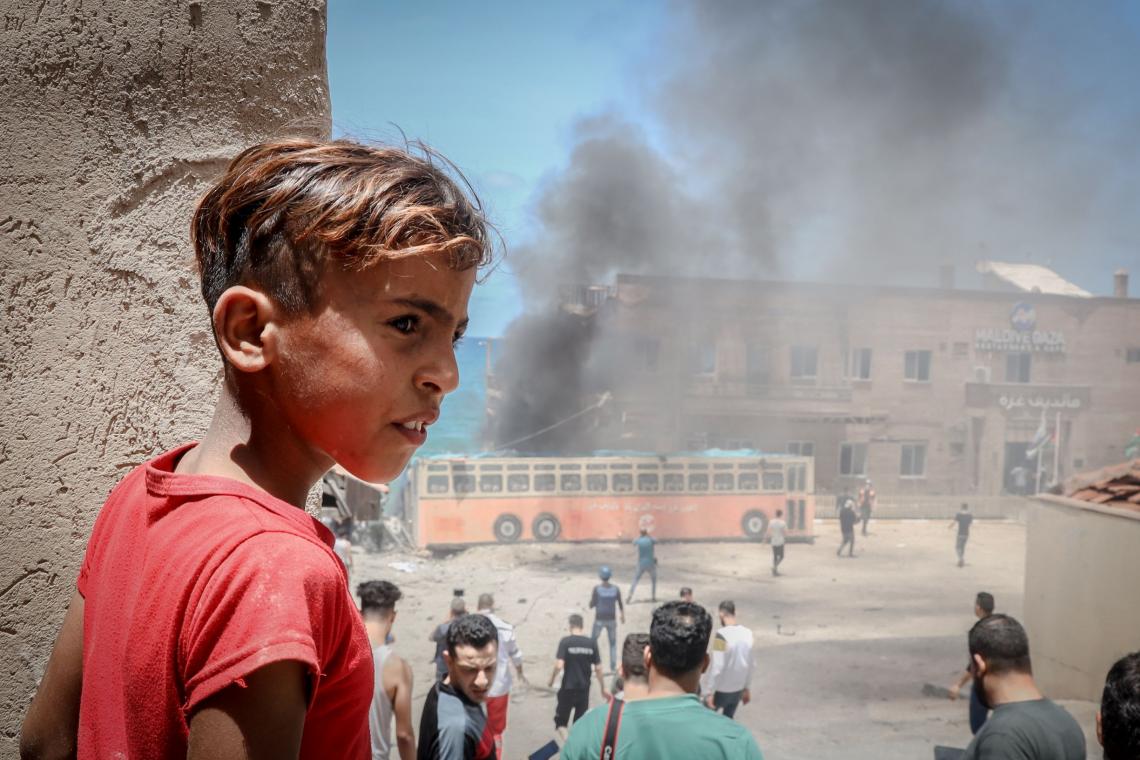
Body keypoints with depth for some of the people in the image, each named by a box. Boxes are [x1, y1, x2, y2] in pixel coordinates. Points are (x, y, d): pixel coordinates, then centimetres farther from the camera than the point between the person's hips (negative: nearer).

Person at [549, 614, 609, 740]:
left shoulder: (565, 642, -11)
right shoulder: (591, 643, -2)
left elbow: (559, 665, -18)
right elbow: (598, 669, 0)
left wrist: (552, 680, 0)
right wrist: (603, 689, 11)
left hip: (567, 688, -3)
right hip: (584, 689, 3)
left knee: (561, 721, 10)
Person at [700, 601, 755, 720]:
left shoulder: (722, 635, -22)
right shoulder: (747, 633, -2)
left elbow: (717, 667, -22)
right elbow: (749, 665, 6)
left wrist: (709, 692, -15)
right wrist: (747, 688, 17)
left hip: (720, 690, -5)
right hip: (738, 689, 5)